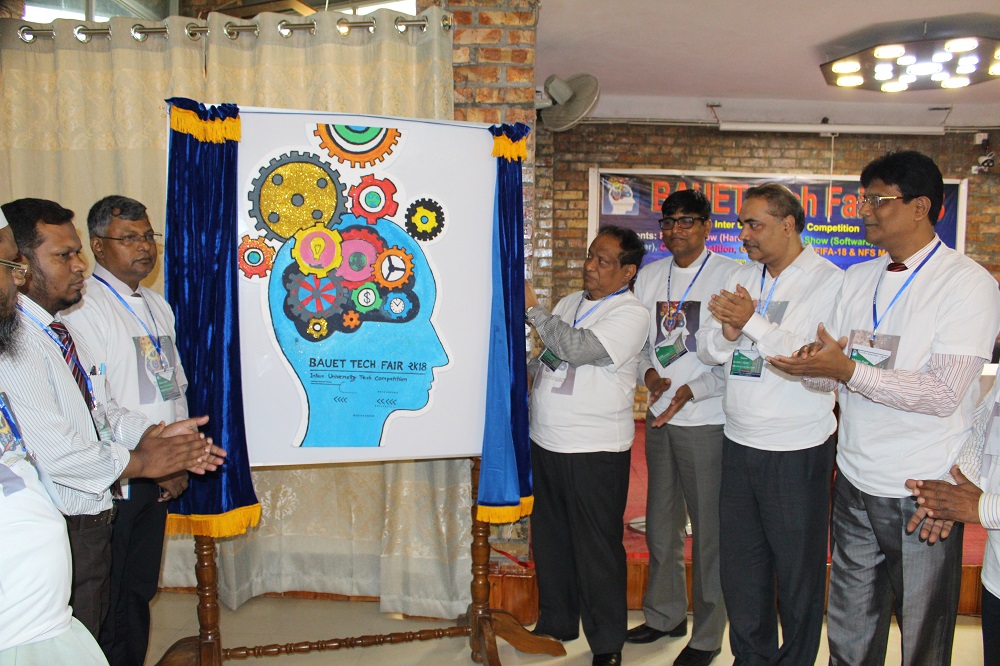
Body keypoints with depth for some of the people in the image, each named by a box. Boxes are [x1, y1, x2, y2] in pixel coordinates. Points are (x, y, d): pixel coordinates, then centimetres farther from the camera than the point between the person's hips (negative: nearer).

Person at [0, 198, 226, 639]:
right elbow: (49, 450, -26)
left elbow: (102, 410, 15)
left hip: (92, 520, 9)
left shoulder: (60, 329, 10)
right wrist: (140, 461, -15)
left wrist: (153, 435, -3)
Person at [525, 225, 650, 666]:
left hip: (594, 450, -7)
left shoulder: (630, 314, -10)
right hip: (546, 442, 7)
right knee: (550, 538, 16)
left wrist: (532, 308, -18)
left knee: (596, 547, 3)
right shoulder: (570, 302, 13)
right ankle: (556, 621, 34)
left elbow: (577, 348, -24)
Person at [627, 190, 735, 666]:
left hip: (707, 419, -6)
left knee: (709, 529, 3)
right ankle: (665, 614, 35)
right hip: (659, 417, 6)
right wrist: (648, 373, -4)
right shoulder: (649, 276, 10)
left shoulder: (729, 275, -8)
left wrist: (691, 390, -18)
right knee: (660, 523, 17)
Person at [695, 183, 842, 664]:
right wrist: (726, 330, -14)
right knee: (739, 565, 17)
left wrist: (751, 321, -19)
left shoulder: (828, 281, -9)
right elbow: (706, 349, 7)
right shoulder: (743, 278, 10)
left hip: (797, 451, -6)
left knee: (798, 572, 11)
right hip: (739, 443, 6)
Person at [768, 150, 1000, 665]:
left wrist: (849, 370, -26)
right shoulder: (856, 279, 9)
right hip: (854, 482, 5)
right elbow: (831, 365, 8)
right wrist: (808, 362, -14)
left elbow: (944, 394, -19)